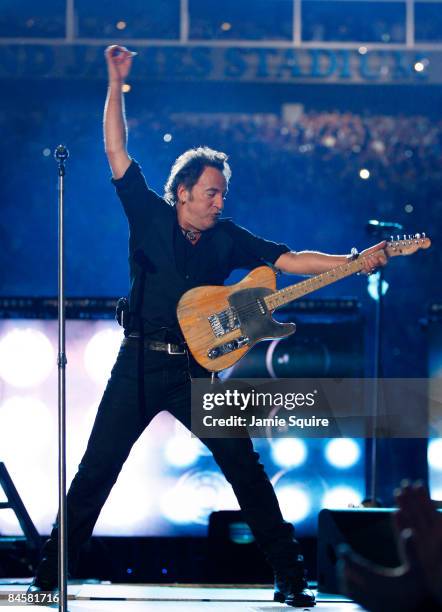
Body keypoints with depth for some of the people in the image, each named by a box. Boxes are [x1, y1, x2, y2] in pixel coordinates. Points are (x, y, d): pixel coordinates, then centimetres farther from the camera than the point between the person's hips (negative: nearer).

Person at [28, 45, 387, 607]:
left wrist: (354, 262, -8)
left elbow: (287, 260, 3)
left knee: (245, 468, -4)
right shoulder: (149, 215, 2)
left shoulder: (227, 238, 7)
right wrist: (116, 84, -6)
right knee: (97, 468, -3)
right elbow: (116, 150, -1)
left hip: (194, 369, 2)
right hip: (140, 364, -2)